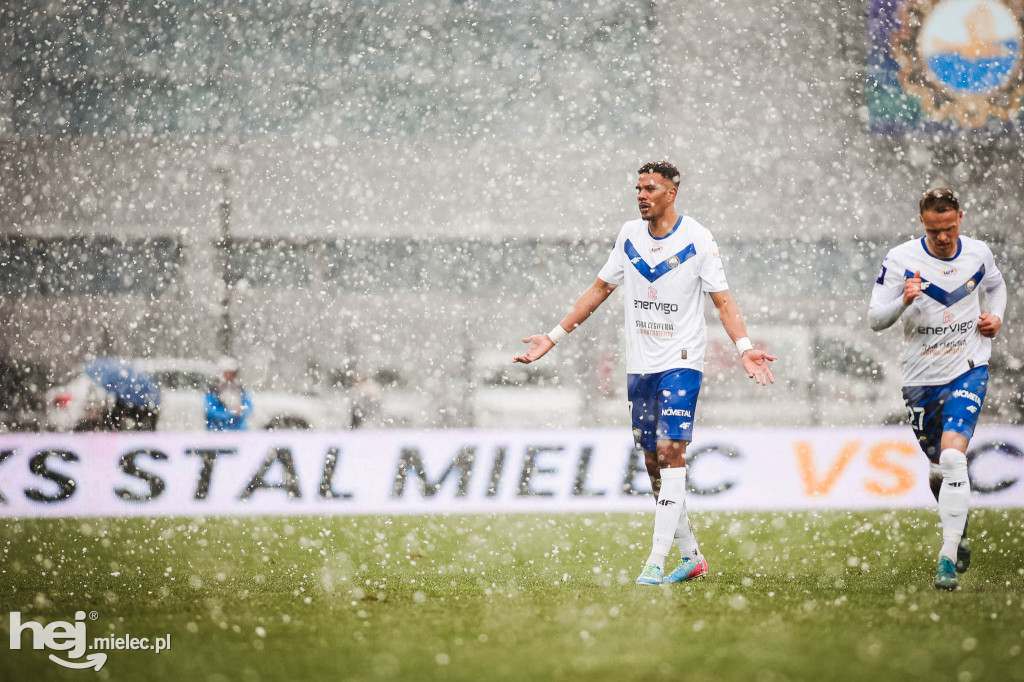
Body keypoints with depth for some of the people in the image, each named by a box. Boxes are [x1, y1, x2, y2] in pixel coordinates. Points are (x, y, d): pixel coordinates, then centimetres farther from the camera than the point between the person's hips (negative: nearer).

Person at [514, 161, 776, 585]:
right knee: (653, 461, 6)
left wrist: (744, 347, -21)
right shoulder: (630, 235, 8)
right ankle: (691, 556, 18)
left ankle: (656, 562, -18)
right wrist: (554, 337, 15)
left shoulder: (697, 239, -6)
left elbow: (723, 301, -6)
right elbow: (600, 289, 16)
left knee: (670, 451, -15)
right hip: (639, 365, 5)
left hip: (681, 363, -5)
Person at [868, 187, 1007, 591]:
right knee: (937, 470, 12)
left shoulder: (978, 254, -1)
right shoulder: (901, 260, -8)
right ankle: (958, 530, 41)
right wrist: (903, 303, -27)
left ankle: (948, 558, -21)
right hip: (921, 377, 1)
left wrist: (996, 316, 3)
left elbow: (995, 285, 23)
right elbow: (875, 320, -8)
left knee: (953, 456, -21)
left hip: (968, 369, -1)